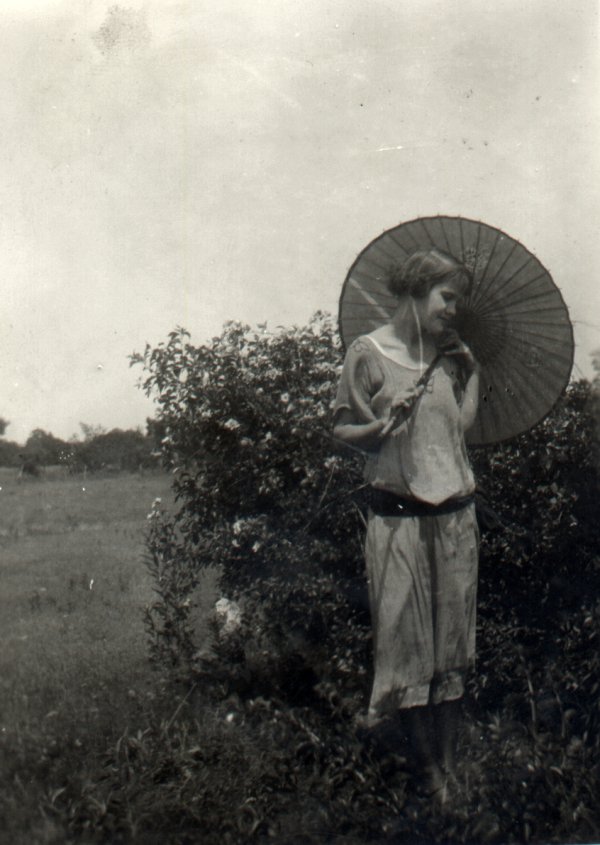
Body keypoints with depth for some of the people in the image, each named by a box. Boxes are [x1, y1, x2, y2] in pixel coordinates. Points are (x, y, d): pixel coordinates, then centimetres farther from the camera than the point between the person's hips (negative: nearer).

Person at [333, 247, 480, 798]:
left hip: (456, 512, 5)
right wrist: (384, 423, -18)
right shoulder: (368, 353, -3)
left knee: (453, 646, 9)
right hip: (399, 516, -5)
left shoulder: (449, 354, 13)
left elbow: (461, 426, 12)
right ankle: (429, 772, 12)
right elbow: (342, 432, -1)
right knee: (410, 644, 1)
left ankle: (451, 766, 19)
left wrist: (473, 374, 11)